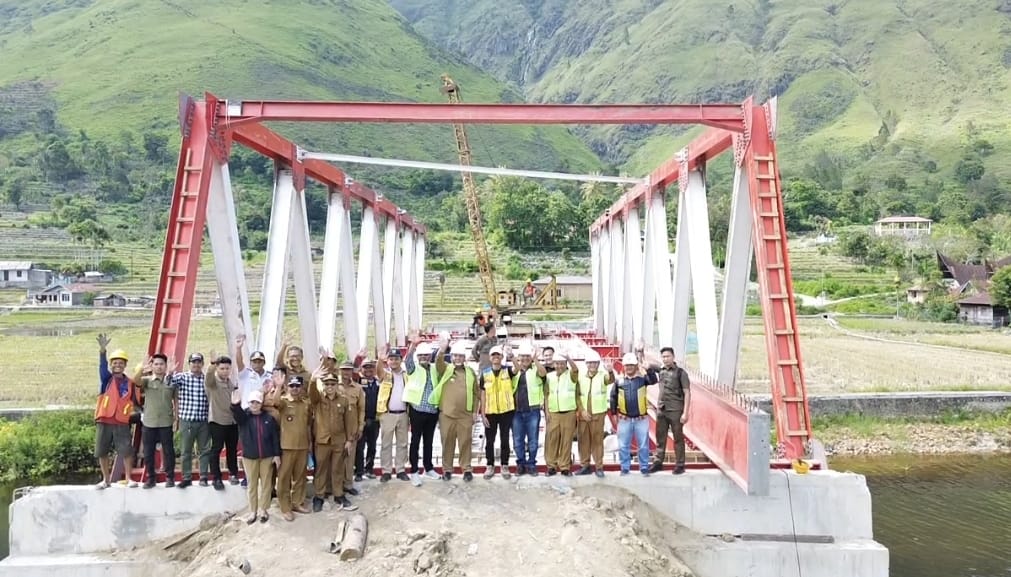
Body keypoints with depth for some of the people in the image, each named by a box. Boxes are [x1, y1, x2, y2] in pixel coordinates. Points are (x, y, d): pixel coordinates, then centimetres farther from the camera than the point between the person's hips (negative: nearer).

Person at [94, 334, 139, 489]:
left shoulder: (130, 383, 6)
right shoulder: (107, 379, 2)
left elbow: (136, 402, 14)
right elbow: (102, 366, -18)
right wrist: (102, 350, -36)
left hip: (122, 423, 0)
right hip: (104, 421, 0)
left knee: (127, 451, -2)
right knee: (102, 452, 7)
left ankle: (128, 478, 11)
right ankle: (106, 479, 22)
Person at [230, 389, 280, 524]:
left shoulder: (269, 417, -2)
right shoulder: (244, 416, -2)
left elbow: (275, 437, -1)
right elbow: (237, 414, -27)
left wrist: (277, 454, -4)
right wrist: (235, 404, -50)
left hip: (267, 455, 0)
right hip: (249, 456, 0)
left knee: (266, 483, 8)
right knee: (251, 484, 10)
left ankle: (263, 510, 21)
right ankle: (253, 511, 21)